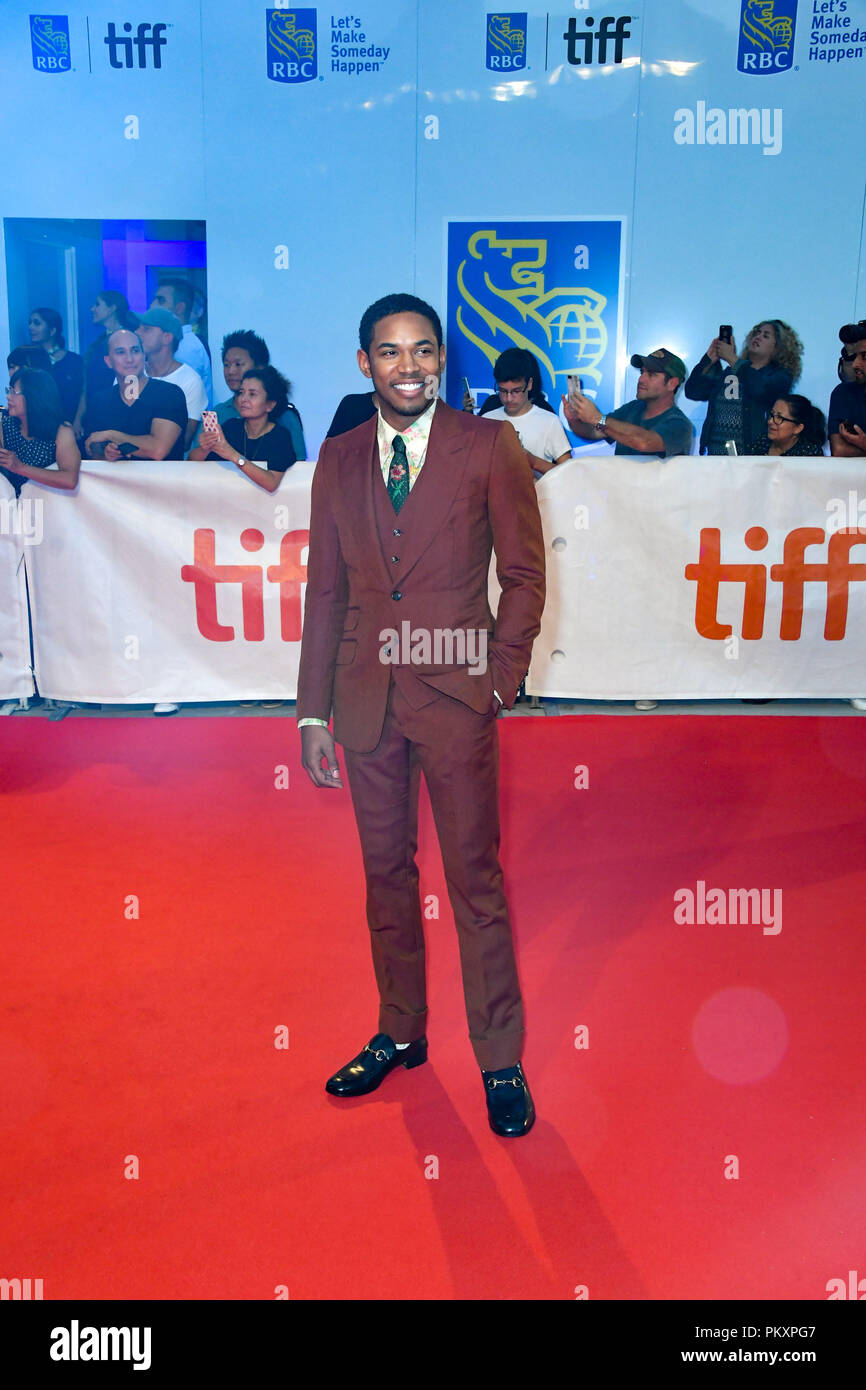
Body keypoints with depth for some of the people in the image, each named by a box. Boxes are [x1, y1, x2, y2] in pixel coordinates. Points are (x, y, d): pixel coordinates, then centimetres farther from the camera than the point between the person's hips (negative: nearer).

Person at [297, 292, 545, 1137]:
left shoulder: (488, 447, -2)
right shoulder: (338, 459, 8)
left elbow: (524, 572, 1)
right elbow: (324, 590, 9)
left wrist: (503, 677, -6)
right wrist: (313, 712, 5)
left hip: (455, 694, -3)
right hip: (367, 696, 4)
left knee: (475, 880, 2)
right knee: (385, 873, 14)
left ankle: (501, 1061, 19)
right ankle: (399, 1034, 32)